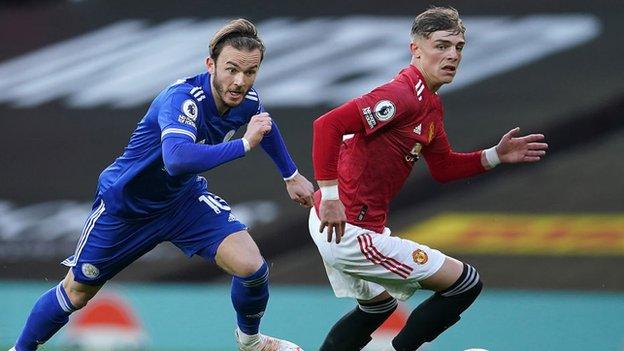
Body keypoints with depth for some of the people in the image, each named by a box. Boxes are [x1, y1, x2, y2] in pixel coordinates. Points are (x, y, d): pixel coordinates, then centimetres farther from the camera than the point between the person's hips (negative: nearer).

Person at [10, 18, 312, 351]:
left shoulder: (246, 100, -15)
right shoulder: (182, 99, -37)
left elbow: (264, 125, 13)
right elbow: (177, 158, -58)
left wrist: (291, 175, 23)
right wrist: (244, 144, -53)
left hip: (185, 198, 5)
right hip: (125, 206, -5)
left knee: (252, 267, -15)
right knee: (76, 293, 10)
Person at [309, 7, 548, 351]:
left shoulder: (430, 105, 11)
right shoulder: (402, 96, -20)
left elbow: (443, 167, 22)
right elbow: (327, 125, -28)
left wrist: (496, 156, 10)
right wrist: (330, 195, -29)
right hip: (351, 230, -11)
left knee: (377, 304, 35)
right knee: (466, 283, -4)